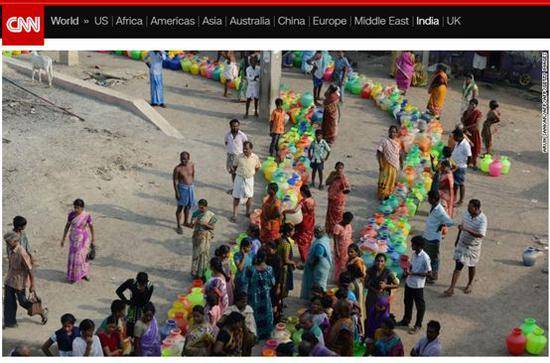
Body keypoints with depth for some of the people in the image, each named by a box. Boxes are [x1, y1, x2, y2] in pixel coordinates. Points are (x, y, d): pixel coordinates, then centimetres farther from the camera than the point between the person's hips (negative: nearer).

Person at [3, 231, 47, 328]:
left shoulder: (22, 254, -27)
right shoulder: (11, 250, -1)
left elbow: (30, 270, -23)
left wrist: (32, 286, -19)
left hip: (20, 282, -7)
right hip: (10, 281, 7)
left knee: (22, 301, 5)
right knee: (8, 301, 9)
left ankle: (42, 312, 25)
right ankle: (9, 322, 22)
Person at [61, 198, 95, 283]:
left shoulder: (87, 215, -14)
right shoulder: (71, 214, -9)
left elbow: (91, 227, -4)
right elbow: (67, 226, 1)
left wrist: (93, 240, 1)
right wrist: (63, 238, 3)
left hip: (83, 238, -1)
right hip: (74, 238, 1)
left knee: (83, 256, 11)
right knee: (73, 256, 5)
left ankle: (84, 273, 30)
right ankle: (73, 276, 19)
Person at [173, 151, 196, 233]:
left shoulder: (192, 165, -3)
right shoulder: (178, 169, -17)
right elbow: (175, 181, -13)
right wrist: (177, 193, -14)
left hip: (191, 187, 5)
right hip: (182, 188, -5)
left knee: (188, 206, 19)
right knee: (180, 207, 4)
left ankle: (186, 222, 39)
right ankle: (179, 226, 14)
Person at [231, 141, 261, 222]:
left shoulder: (255, 158, -11)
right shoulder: (239, 157, -14)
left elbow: (257, 167, 7)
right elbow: (234, 166, 1)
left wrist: (252, 173, 4)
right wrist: (238, 172, 4)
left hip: (249, 179, 1)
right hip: (239, 178, -1)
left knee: (249, 196, 11)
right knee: (236, 196, 5)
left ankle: (248, 212, 32)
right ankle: (234, 214, 15)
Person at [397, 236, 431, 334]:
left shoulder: (425, 258, -24)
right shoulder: (414, 254, -1)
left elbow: (428, 273, -19)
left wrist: (413, 273, -22)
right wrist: (407, 270, -7)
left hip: (418, 285, -8)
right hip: (409, 282, 8)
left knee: (420, 305, 11)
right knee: (407, 302, 23)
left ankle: (418, 325, 27)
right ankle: (406, 320, 42)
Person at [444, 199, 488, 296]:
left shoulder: (482, 219, -24)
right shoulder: (466, 213, -8)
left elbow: (481, 235, -35)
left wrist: (466, 230, -42)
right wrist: (457, 239, 18)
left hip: (473, 247, -3)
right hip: (462, 244, 3)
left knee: (471, 266, 16)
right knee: (458, 266, 1)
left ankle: (470, 284, 40)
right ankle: (451, 288, 1)